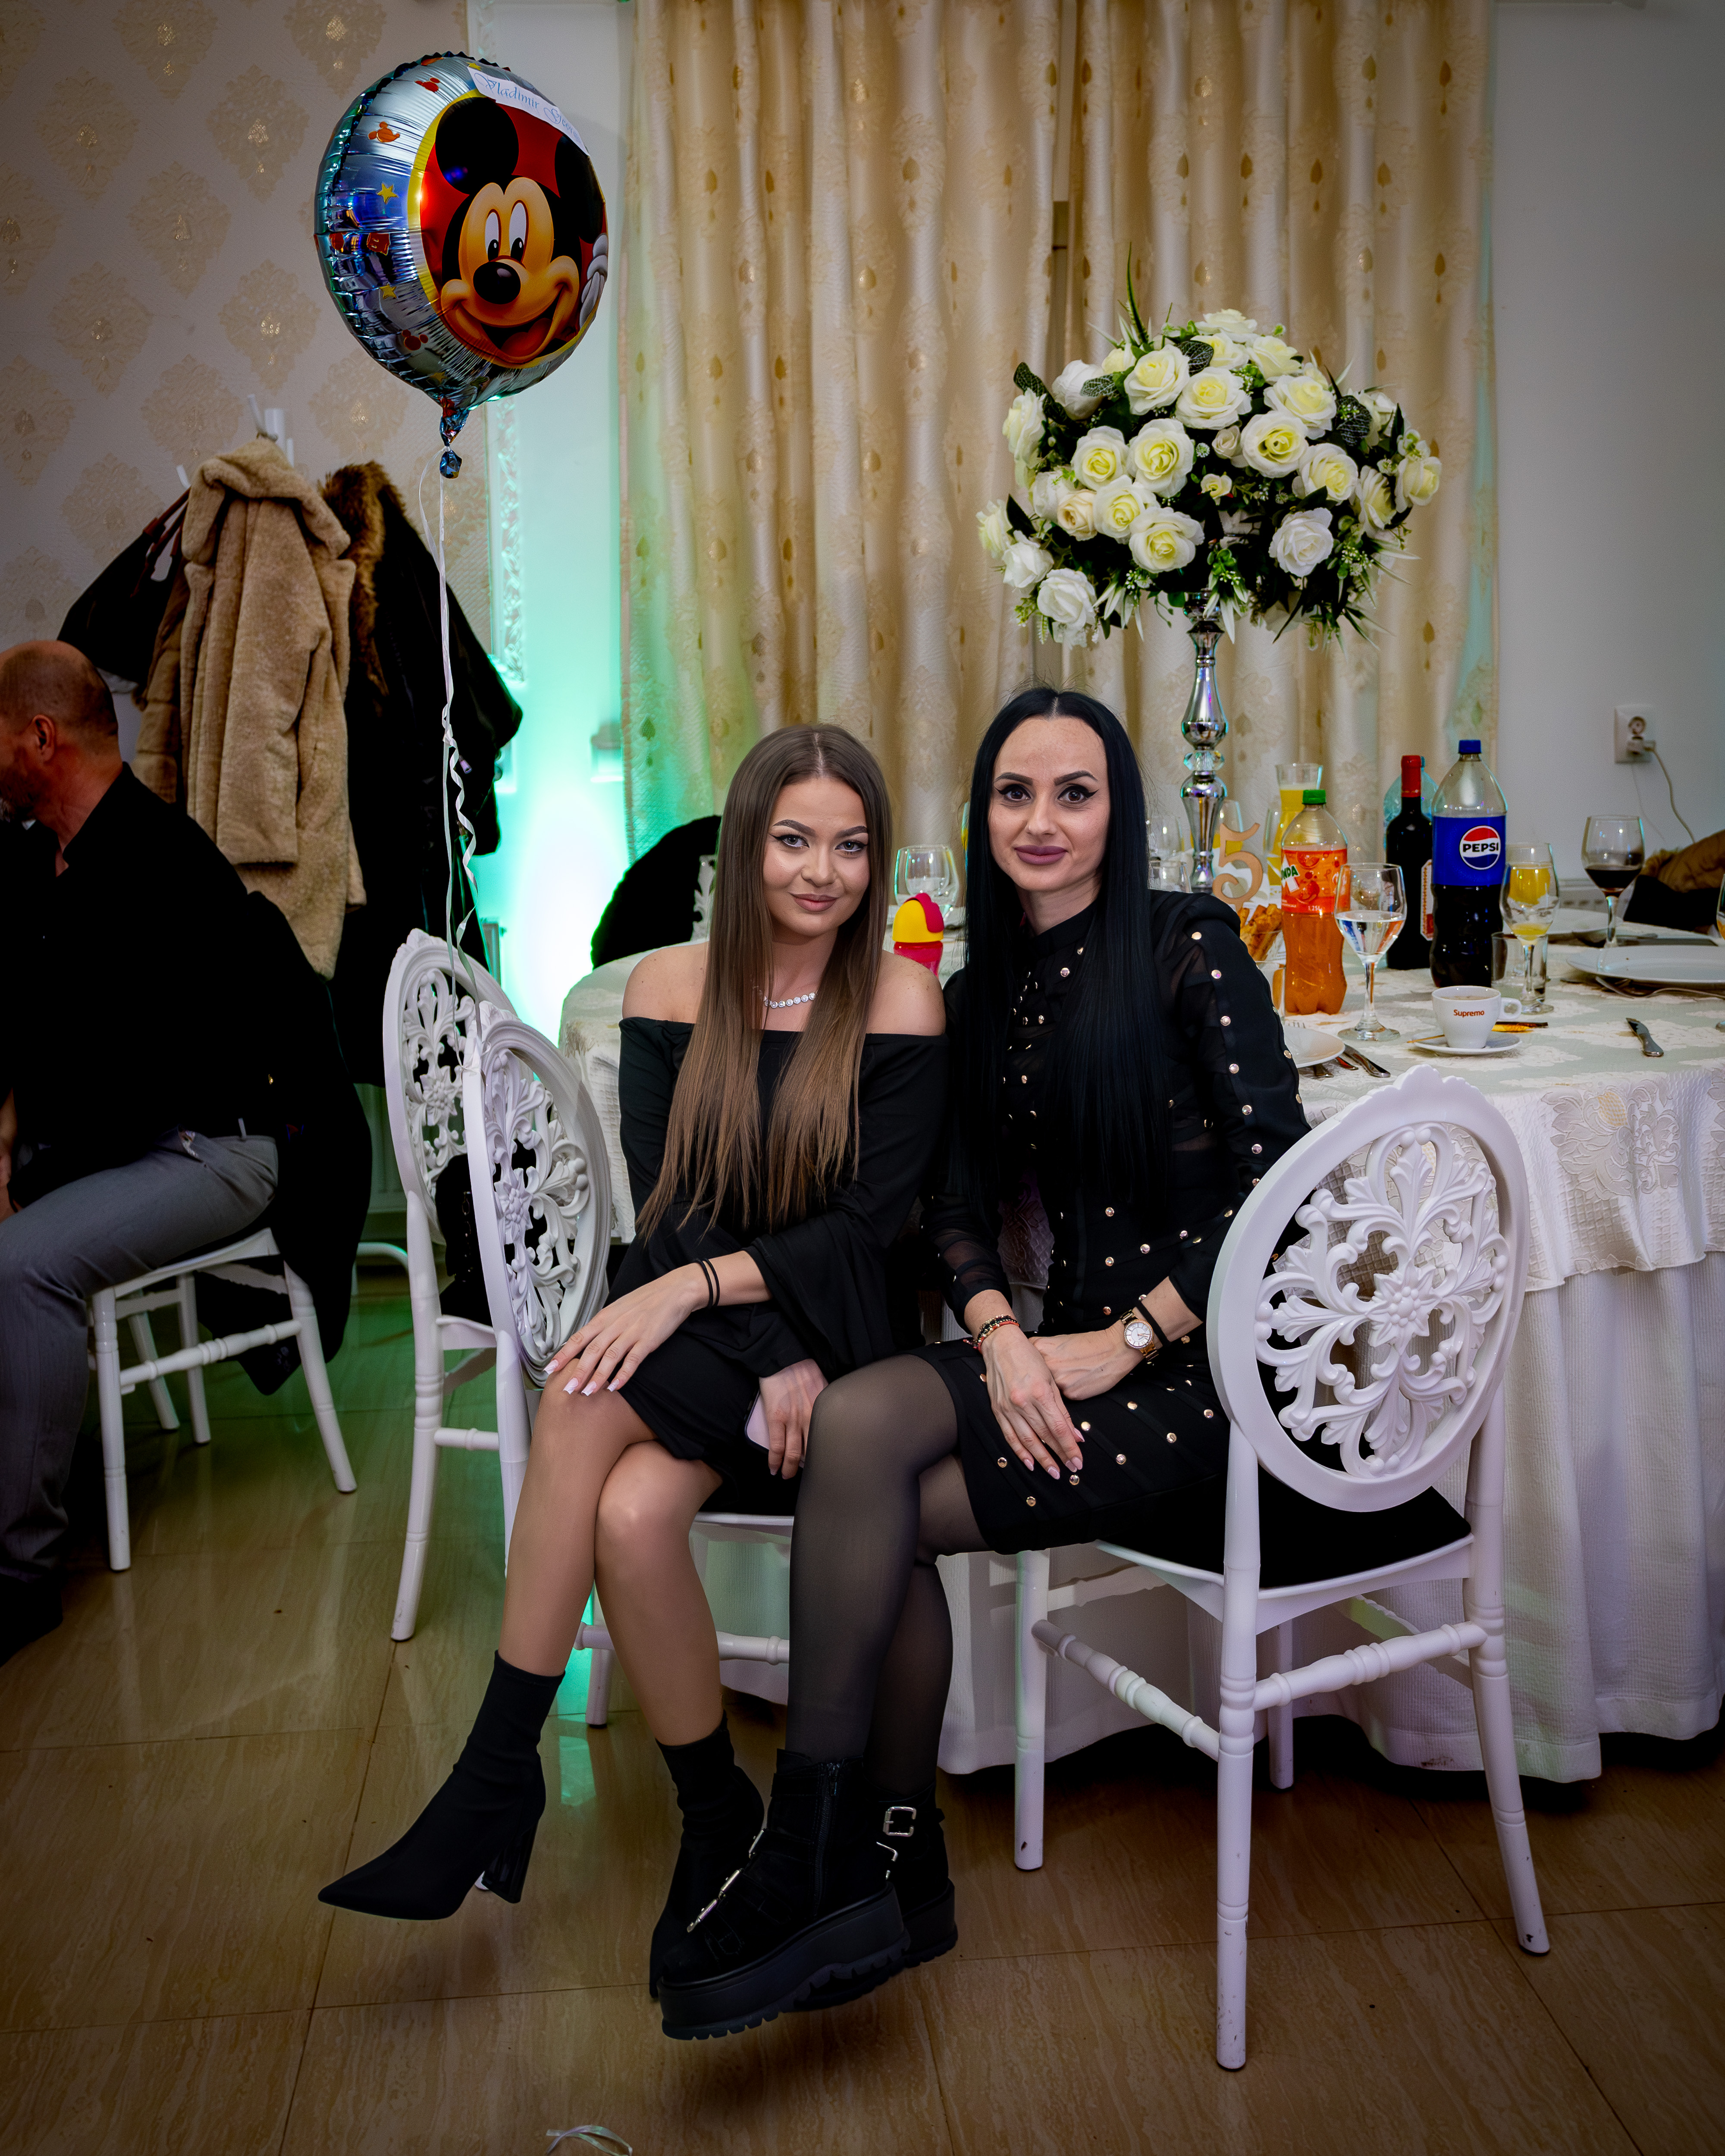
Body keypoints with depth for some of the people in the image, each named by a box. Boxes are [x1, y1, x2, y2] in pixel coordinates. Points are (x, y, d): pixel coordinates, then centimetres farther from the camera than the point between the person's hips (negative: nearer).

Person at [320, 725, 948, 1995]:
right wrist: (770, 1364, -15)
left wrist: (697, 1286, -23)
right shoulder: (671, 991, 4)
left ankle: (497, 1779, -10)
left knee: (586, 1404, -28)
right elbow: (663, 1208, -1)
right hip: (700, 1350, 3)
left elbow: (867, 1226, -9)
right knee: (629, 1511, -30)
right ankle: (715, 1822, -11)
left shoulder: (900, 1004, -5)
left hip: (827, 1342, -3)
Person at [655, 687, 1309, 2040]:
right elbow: (962, 1209, 6)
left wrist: (1126, 1340, -16)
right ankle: (893, 1879, -8)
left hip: (1218, 1366, -5)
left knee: (880, 1509, -20)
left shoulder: (1187, 943, -7)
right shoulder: (982, 998, 12)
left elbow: (1279, 1175, -13)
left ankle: (815, 1870, -2)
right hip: (1080, 1352, 5)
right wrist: (1004, 1343, -14)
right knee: (858, 1422, -22)